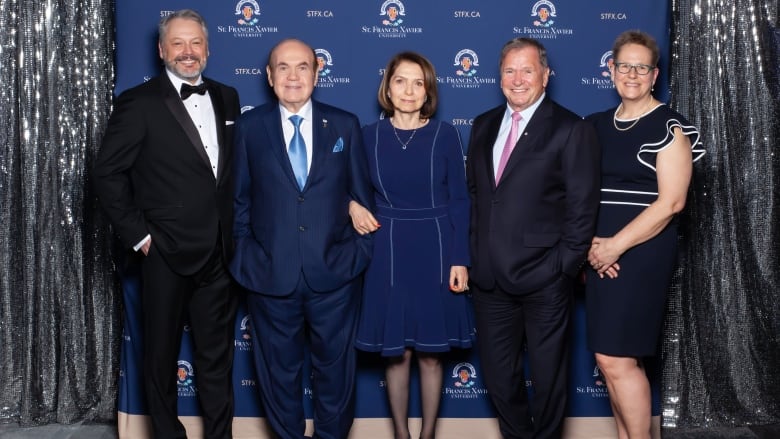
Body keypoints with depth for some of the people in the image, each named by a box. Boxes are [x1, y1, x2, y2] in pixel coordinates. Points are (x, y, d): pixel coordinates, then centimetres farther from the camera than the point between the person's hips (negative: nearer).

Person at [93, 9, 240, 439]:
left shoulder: (226, 97, 8)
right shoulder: (139, 102, -7)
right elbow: (108, 173, -8)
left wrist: (235, 234, 6)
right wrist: (138, 235, -10)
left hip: (220, 254, 4)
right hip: (166, 254, -4)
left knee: (217, 355, 15)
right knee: (162, 355, 12)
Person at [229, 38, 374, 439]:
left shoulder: (345, 125, 3)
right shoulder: (249, 127, 2)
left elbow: (361, 194, 5)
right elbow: (239, 199, 5)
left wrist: (361, 251, 0)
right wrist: (244, 253, -1)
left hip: (334, 273, 0)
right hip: (270, 272, 0)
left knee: (335, 368, 13)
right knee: (279, 370, 14)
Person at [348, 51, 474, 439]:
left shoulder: (445, 134, -2)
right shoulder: (369, 135, 1)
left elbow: (459, 200, -2)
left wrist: (460, 259, -7)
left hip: (435, 252, -1)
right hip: (388, 254, 1)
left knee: (430, 353, 7)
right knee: (396, 353, 6)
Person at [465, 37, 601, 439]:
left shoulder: (572, 130, -7)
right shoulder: (484, 125, 10)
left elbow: (582, 208, -9)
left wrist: (564, 267, -13)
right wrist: (474, 253, 7)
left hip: (543, 279, -5)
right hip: (489, 276, 5)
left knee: (548, 375, 11)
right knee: (497, 374, 16)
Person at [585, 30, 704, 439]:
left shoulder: (668, 127, -7)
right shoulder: (596, 125, 11)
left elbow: (671, 201, -14)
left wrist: (616, 246, -16)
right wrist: (589, 243, -5)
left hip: (642, 255, -6)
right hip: (600, 256, 6)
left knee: (616, 358, -8)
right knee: (613, 358, 10)